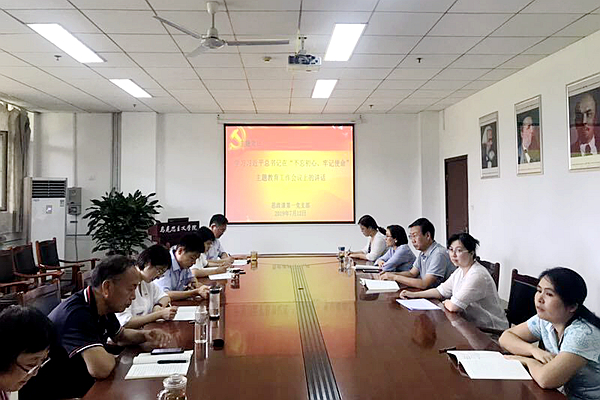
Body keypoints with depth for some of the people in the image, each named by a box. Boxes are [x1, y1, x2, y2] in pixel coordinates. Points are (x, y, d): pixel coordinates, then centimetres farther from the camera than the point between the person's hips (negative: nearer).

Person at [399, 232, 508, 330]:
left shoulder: (477, 275, -25)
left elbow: (453, 307, -28)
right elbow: (441, 291, 15)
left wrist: (446, 302, -4)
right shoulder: (460, 271, 6)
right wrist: (414, 294, 6)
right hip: (472, 324, 8)